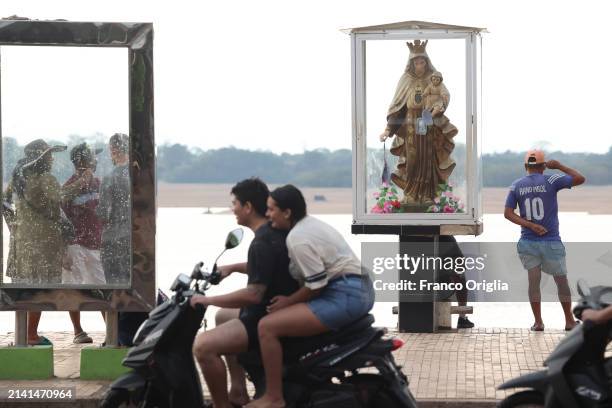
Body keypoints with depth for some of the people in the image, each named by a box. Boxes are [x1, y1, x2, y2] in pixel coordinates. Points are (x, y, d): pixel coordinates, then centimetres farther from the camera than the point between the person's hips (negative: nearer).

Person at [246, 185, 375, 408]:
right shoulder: (309, 223, 15)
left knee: (267, 326, -16)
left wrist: (288, 301, -3)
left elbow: (316, 286, -18)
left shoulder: (298, 238, -15)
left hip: (344, 297, -11)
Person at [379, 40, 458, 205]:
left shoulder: (433, 79, 2)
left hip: (430, 127, 0)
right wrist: (388, 128, -6)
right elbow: (396, 107, 2)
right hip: (411, 128, 0)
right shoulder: (406, 81, 3)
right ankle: (410, 196, 3)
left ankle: (427, 196, 4)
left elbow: (444, 96, -12)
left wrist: (438, 108, -35)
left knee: (428, 159, -1)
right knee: (412, 160, -3)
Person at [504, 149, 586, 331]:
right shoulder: (550, 181, -7)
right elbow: (580, 179, -3)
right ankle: (569, 321, 17)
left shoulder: (516, 186, 2)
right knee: (561, 281, 10)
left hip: (528, 241, 2)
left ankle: (538, 322, 1)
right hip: (551, 241, -2)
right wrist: (559, 166, 6)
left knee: (534, 280, 5)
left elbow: (508, 213, -4)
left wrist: (530, 225, -10)